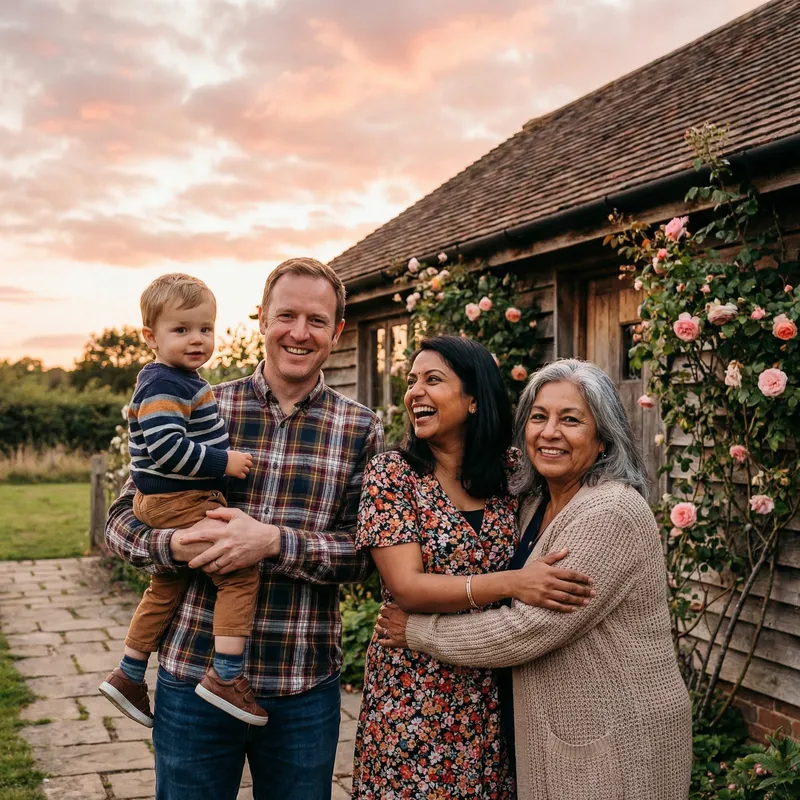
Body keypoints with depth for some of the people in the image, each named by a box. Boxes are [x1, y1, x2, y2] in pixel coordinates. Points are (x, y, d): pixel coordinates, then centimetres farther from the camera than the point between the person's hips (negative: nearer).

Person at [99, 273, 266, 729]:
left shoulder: (184, 382, 15)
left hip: (162, 504, 11)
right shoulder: (164, 385, -18)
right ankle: (226, 676, -15)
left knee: (167, 589, 21)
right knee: (241, 570, -15)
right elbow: (166, 447, -27)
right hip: (180, 503, -11)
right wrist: (223, 462, -22)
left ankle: (129, 675, 36)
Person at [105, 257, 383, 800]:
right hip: (193, 675, 0)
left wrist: (275, 542, -22)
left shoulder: (360, 431, 0)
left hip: (306, 690, 1)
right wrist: (176, 545, -20)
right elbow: (125, 518, 2)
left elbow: (367, 551, -6)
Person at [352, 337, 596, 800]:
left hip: (495, 698, 3)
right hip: (415, 691, -3)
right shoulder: (392, 474, -8)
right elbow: (406, 586, -18)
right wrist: (509, 584, -29)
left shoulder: (510, 472, 1)